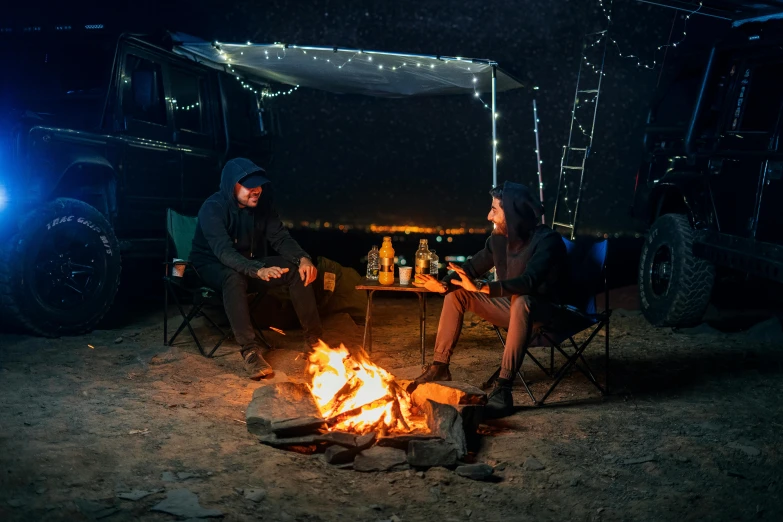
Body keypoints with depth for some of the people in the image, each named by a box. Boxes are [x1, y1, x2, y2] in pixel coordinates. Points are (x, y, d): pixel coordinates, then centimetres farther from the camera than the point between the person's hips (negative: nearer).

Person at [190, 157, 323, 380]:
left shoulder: (262, 203, -8)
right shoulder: (212, 208, -25)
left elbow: (280, 237, -9)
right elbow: (223, 251, -38)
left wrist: (302, 258, -30)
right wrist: (258, 270, -55)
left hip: (251, 263, 5)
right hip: (213, 267, -5)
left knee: (298, 270, -18)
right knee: (234, 277, -41)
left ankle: (313, 339, -13)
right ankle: (250, 351, -40)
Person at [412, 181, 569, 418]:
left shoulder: (547, 240, -24)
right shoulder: (499, 238, -1)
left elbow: (529, 282, -38)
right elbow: (472, 268, 8)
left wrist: (481, 287, -45)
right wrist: (444, 284, -13)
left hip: (545, 311, -8)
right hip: (512, 306, 8)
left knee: (521, 302, -41)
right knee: (456, 294, 1)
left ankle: (503, 389, -44)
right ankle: (440, 367, 2)